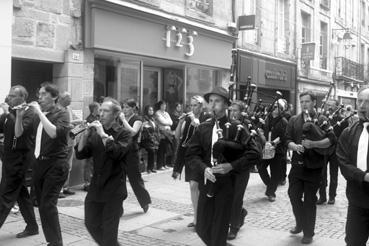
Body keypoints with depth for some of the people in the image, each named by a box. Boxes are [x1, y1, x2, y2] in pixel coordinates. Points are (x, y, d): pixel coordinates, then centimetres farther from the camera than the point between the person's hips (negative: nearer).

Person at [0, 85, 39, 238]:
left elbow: (18, 133, -24)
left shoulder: (28, 114, -11)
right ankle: (32, 227, 24)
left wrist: (19, 115, -33)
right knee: (21, 194, 14)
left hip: (19, 159, -8)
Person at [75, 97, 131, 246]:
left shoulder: (123, 134, -6)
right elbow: (80, 154, 1)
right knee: (91, 224, 13)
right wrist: (85, 134, -11)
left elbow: (117, 153, -24)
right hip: (96, 187, 5)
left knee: (109, 230, 2)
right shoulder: (95, 133, 8)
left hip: (114, 190, -5)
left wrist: (103, 135, -21)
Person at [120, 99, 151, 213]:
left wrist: (123, 119, -20)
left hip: (131, 152, -5)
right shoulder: (121, 118, 12)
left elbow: (133, 132, -23)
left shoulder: (137, 119, -5)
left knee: (135, 178, 6)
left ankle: (145, 201, 29)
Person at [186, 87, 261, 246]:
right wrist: (204, 169, -15)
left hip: (226, 186, -4)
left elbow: (254, 154, -7)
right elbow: (191, 155, 4)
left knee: (219, 231, 3)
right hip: (206, 184, 4)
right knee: (202, 228, 10)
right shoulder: (202, 128, 6)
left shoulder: (236, 128, -5)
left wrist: (231, 166, -17)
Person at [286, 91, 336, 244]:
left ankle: (308, 233, 19)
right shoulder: (294, 120, 7)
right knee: (293, 195, 7)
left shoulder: (321, 120, -3)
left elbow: (331, 139, -14)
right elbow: (288, 139, 2)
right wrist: (294, 146, -19)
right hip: (297, 164, 3)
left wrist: (313, 144, -27)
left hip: (313, 167, -3)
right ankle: (300, 224, 33)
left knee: (309, 200, 4)